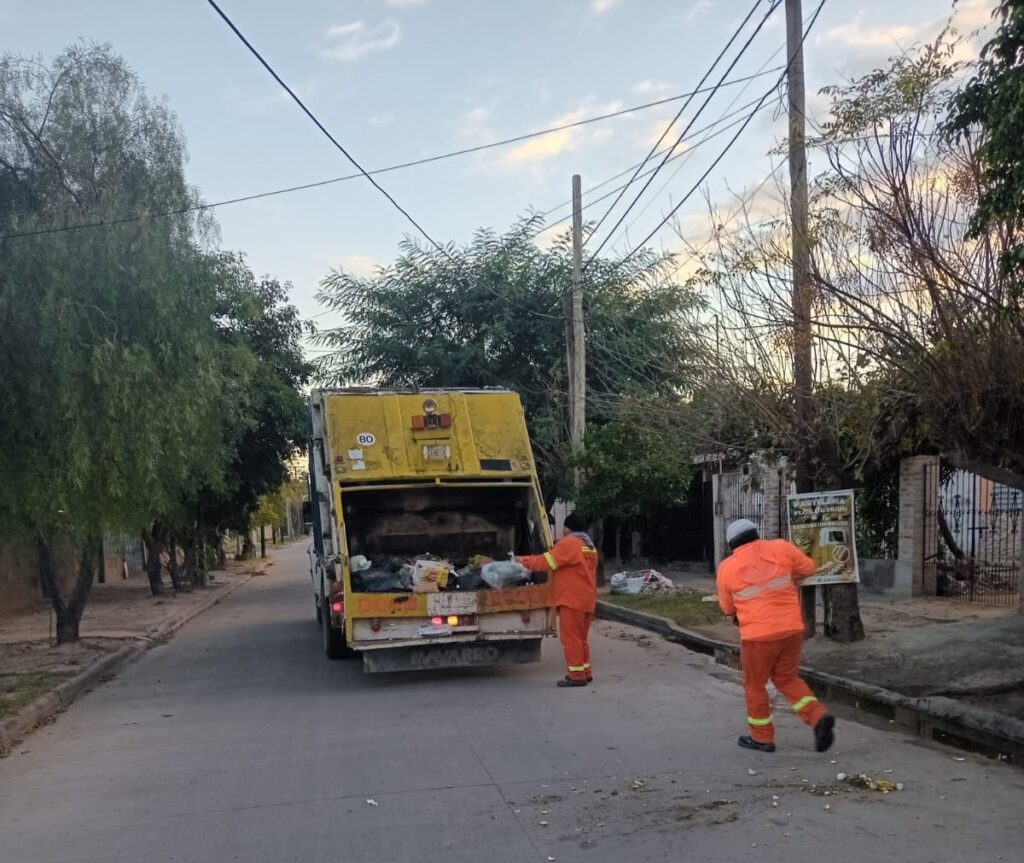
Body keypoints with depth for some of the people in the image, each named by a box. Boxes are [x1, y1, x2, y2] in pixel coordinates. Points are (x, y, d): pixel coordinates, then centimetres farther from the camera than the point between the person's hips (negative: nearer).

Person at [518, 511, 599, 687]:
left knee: (571, 637, -4)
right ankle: (585, 672, 20)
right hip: (587, 599, 9)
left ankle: (576, 675, -3)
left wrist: (524, 561, -2)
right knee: (581, 637, 16)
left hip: (572, 599, -9)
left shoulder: (568, 543, -12)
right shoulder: (589, 545, 17)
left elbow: (546, 562, -15)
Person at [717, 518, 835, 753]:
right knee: (787, 679, 20)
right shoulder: (780, 547, 0)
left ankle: (762, 737, 24)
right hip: (792, 628, 3)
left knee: (755, 685, 15)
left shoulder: (727, 567, -1)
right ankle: (818, 717, 3)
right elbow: (809, 568, 13)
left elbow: (728, 608, 7)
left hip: (757, 634, -3)